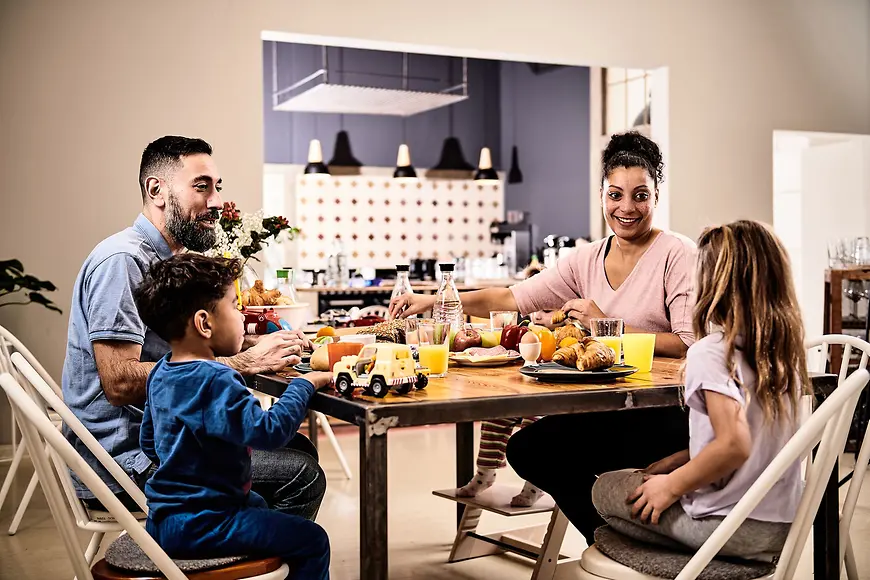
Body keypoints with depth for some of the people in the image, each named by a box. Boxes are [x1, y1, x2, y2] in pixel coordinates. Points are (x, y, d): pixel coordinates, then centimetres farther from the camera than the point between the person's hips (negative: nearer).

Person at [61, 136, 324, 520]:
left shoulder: (168, 259, 15)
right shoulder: (122, 260, -19)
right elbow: (120, 383, -27)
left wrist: (257, 345, -2)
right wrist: (243, 363, -26)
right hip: (122, 459, -10)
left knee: (299, 448, 16)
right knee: (300, 476, -17)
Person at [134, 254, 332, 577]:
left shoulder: (161, 373, 5)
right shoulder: (214, 381, -25)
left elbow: (148, 442, 17)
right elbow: (269, 431, -33)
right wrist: (304, 385, -19)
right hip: (196, 525, -10)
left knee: (259, 504, 36)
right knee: (312, 541, -9)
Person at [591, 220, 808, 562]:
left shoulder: (710, 351, -19)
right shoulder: (785, 348, 4)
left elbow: (734, 445, -28)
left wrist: (670, 486, -13)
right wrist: (684, 459, 15)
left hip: (733, 527, -7)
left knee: (605, 489, 11)